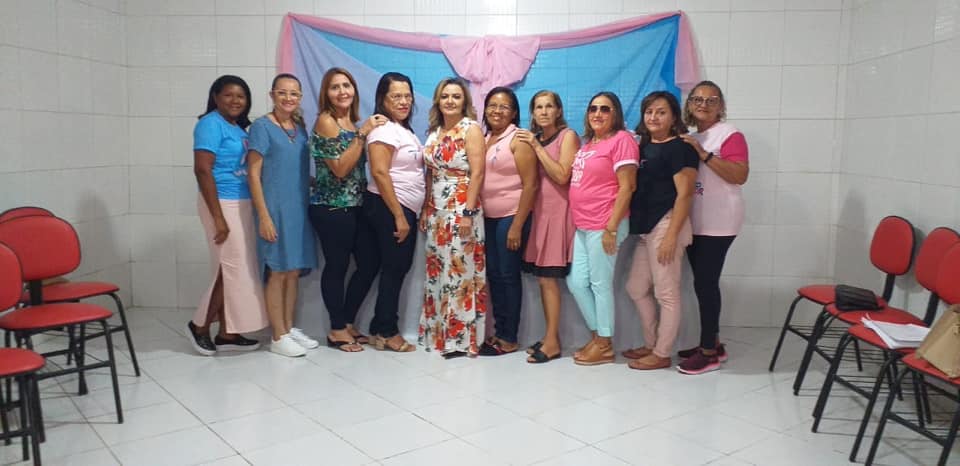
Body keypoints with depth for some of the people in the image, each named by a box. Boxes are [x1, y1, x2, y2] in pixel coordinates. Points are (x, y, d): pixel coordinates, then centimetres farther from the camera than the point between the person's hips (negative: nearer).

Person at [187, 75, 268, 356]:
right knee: (231, 268, -5)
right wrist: (218, 217, -21)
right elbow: (202, 170, -17)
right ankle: (199, 325, 13)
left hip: (242, 204, 8)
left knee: (235, 269, 9)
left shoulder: (239, 128, 15)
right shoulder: (211, 124, -10)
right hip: (224, 205, -8)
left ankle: (227, 333, 17)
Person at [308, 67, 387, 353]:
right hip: (331, 208, -8)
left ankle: (347, 323, 24)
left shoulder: (353, 121, 13)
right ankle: (337, 330, 14)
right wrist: (362, 134, -17)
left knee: (369, 264, 10)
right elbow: (340, 168, -17)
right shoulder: (326, 121, -9)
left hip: (355, 205, 8)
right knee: (337, 266, 0)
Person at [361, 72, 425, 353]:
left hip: (404, 209, 9)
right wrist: (399, 216, -22)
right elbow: (379, 173, -21)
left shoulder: (404, 129, 16)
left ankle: (381, 329, 19)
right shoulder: (384, 129, -13)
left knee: (396, 269, 11)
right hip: (388, 209, -9)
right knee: (394, 269, -2)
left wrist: (406, 214, 11)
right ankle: (387, 332, 8)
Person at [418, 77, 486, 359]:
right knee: (437, 270, 10)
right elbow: (430, 174, 15)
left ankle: (461, 338, 3)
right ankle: (437, 333, 21)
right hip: (435, 210, 7)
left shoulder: (471, 129, -6)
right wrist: (425, 210, 11)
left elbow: (477, 173, -13)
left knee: (460, 270, -5)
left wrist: (468, 212, -19)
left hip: (460, 209, -7)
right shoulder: (434, 132, 13)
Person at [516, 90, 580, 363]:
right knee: (542, 277, 6)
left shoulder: (568, 136, -2)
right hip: (538, 209, 6)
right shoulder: (534, 138, 16)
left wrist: (537, 147, -11)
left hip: (558, 210, -6)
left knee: (547, 277, -9)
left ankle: (552, 342, -3)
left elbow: (562, 176, -14)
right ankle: (550, 336, 13)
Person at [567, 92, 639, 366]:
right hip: (582, 226, 8)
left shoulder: (621, 140, -8)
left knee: (600, 284, 0)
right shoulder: (587, 143, 16)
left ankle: (605, 345, 14)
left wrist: (611, 227, -17)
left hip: (604, 226, -8)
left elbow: (627, 187, -14)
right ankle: (597, 335, 27)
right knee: (576, 282, 11)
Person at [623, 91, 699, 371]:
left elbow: (685, 194, -14)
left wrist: (671, 235, -19)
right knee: (636, 288, 15)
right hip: (646, 227, 9)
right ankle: (651, 344, 29)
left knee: (666, 293, 0)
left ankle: (662, 354, 11)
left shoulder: (679, 148, -9)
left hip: (666, 224, -9)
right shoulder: (643, 145, 14)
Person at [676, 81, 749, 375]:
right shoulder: (688, 137, 15)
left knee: (705, 283, -7)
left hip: (717, 223, -8)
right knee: (703, 282, 11)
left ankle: (709, 352, 2)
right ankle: (713, 343, 22)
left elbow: (740, 175, -20)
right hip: (694, 222, 8)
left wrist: (703, 154, -23)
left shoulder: (729, 135, -8)